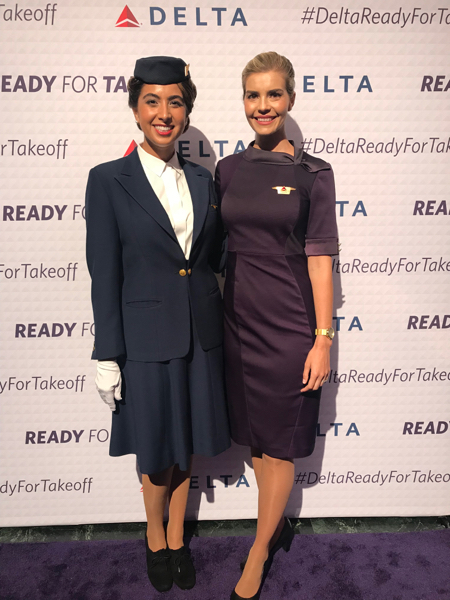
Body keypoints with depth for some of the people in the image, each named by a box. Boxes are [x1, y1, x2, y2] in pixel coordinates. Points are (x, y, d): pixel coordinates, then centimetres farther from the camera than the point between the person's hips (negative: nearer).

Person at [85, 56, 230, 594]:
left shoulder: (202, 180, 6)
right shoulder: (108, 180, -7)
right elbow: (104, 276, -8)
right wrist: (107, 358, -9)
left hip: (201, 336, 4)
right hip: (146, 339, -4)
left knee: (186, 447, 18)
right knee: (157, 452, 14)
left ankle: (177, 539, 43)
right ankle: (154, 538, 44)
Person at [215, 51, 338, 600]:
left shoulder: (312, 173, -4)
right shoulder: (227, 170, 6)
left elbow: (319, 259, -6)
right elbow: (222, 249, 10)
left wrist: (323, 339, -9)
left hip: (290, 324, -4)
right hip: (238, 319, 4)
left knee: (279, 442, 8)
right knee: (253, 436, 16)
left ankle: (258, 552, 29)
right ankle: (278, 524, 40)